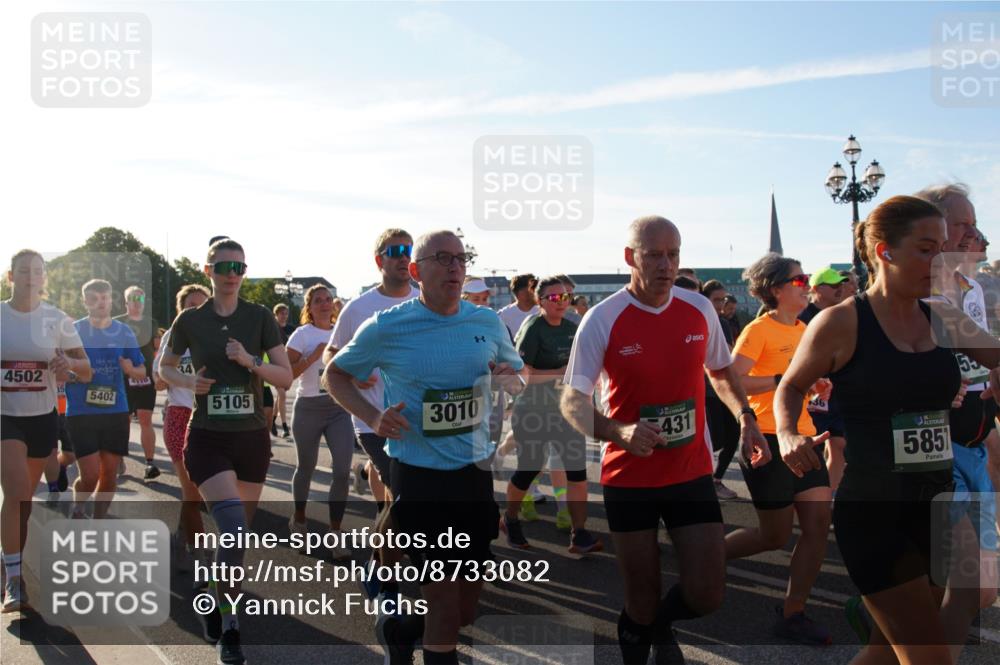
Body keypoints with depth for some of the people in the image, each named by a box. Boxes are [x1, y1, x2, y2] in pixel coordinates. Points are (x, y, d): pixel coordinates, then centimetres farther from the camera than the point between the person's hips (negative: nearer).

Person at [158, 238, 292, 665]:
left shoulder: (260, 317, 0)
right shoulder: (190, 320, 0)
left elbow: (286, 377, -2)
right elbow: (165, 367, 15)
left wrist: (250, 361, -18)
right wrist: (188, 383, -6)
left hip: (252, 437, 2)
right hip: (208, 438, -2)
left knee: (240, 534, 11)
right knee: (234, 531, -17)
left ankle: (219, 601, 34)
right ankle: (228, 625, -2)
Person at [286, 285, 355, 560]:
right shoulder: (302, 334, -4)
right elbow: (287, 373, -13)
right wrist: (315, 355, -19)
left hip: (340, 408, 3)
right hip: (309, 408, -3)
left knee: (343, 471, -9)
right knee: (306, 468, 14)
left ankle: (335, 534, 0)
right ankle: (299, 517, 40)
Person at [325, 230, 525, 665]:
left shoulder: (487, 323, 2)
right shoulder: (386, 328, -8)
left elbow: (517, 375, 18)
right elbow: (335, 375, 4)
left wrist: (510, 378, -7)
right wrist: (372, 417, -13)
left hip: (475, 473, 5)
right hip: (419, 477, -5)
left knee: (465, 612, 14)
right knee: (445, 604, -2)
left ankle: (398, 628, 43)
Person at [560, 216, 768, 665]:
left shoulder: (700, 309, 0)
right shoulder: (602, 319, -12)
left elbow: (721, 372, 18)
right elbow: (572, 401, -13)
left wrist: (746, 418, 2)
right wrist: (620, 432, -31)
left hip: (692, 472, 3)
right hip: (629, 478, -3)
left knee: (706, 597, 0)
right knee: (642, 604, 7)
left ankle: (659, 624, 34)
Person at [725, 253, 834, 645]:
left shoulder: (803, 329, 13)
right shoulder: (759, 329, -11)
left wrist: (815, 386, 8)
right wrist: (783, 380, -23)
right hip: (767, 438, -8)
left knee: (819, 523, -1)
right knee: (775, 536, 1)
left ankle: (792, 615, 9)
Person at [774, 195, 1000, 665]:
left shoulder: (943, 320, 6)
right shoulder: (841, 322, -8)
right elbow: (791, 386, 2)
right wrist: (788, 435, -15)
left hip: (935, 504, 6)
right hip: (871, 509, -6)